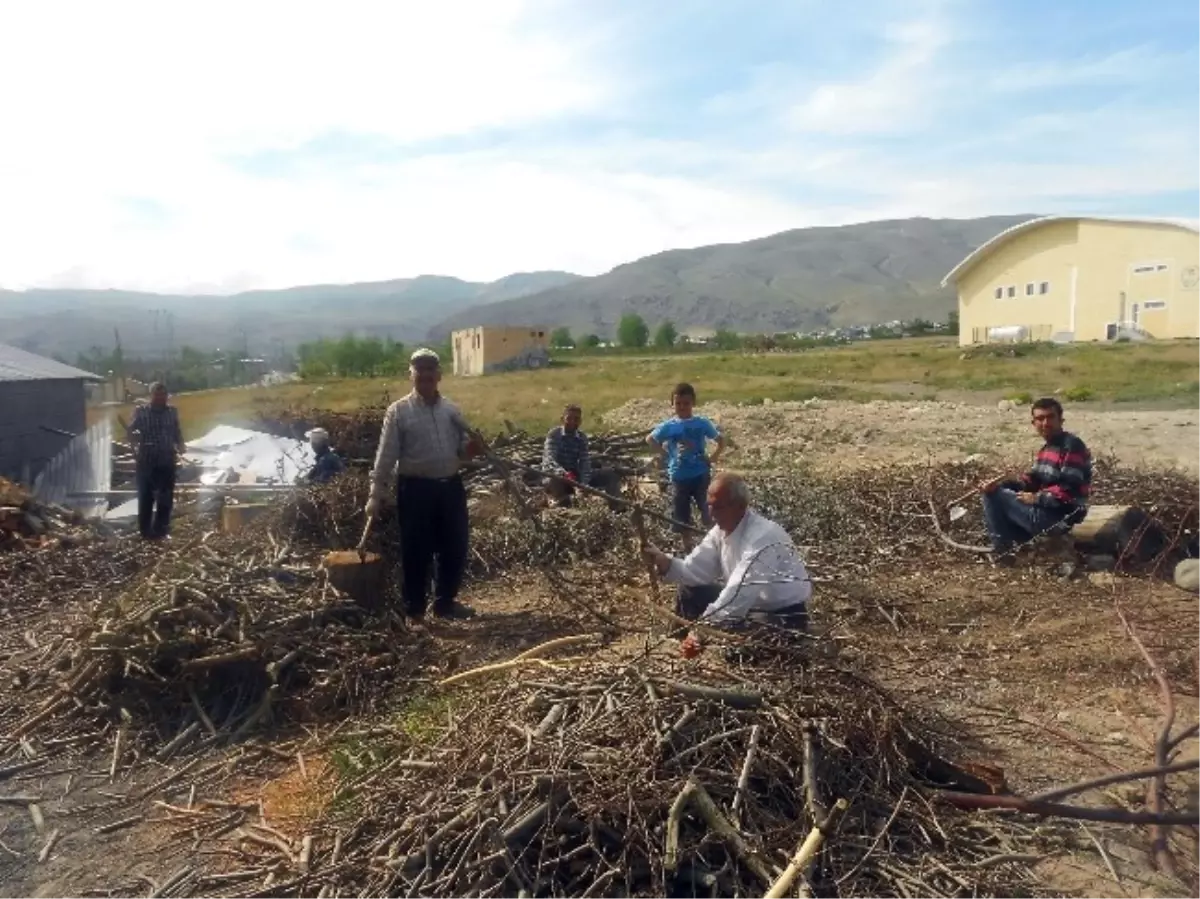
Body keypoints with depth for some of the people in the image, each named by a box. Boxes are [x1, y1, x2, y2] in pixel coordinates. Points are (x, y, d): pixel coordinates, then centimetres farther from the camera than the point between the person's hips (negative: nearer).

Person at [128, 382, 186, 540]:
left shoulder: (172, 411, 6)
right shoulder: (140, 411, -4)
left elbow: (177, 433, 11)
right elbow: (132, 433, -2)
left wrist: (180, 445, -6)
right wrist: (134, 437, -23)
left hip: (167, 460, 3)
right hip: (146, 460, -3)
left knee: (166, 497, 7)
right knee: (146, 496, 1)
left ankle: (160, 530, 19)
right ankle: (146, 531, 11)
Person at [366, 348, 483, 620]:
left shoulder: (451, 410, 9)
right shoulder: (398, 411, -3)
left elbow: (463, 449, 15)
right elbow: (386, 456, -6)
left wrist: (472, 448, -9)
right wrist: (376, 494, -10)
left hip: (450, 486, 5)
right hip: (416, 489, -4)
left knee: (455, 548, 11)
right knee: (417, 551, 2)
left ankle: (446, 602, 29)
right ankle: (414, 609, 17)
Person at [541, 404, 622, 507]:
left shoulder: (582, 438, 3)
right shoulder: (554, 434, -11)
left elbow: (585, 463, -8)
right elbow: (549, 460, -25)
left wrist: (584, 484, -28)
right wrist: (564, 474, -46)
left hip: (575, 476, 5)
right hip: (556, 476, -5)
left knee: (611, 474, -7)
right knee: (552, 482, -42)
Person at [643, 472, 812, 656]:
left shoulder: (762, 538, -29)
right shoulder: (721, 530, -3)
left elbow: (739, 594, -35)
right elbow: (695, 570, -4)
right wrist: (665, 563, -23)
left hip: (784, 616, -8)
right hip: (749, 603, 8)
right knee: (690, 592, 3)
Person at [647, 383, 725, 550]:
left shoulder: (702, 423, -4)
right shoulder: (669, 426, -3)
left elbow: (721, 440, 7)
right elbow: (650, 439, 12)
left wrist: (715, 457, -6)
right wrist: (665, 454, 3)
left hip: (701, 474, -1)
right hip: (679, 477, 1)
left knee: (707, 510, 0)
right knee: (681, 514, 9)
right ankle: (687, 547, 24)